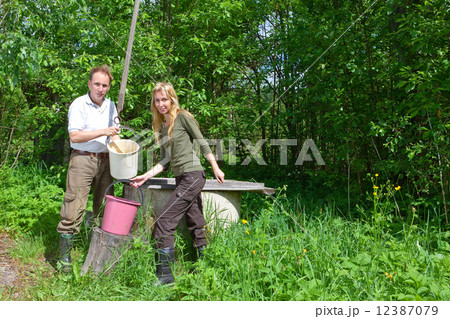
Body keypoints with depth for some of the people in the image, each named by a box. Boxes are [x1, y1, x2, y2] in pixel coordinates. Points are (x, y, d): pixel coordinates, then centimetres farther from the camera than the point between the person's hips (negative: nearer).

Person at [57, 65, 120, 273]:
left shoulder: (110, 106, 13)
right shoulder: (79, 105, -6)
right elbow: (74, 136, -14)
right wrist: (102, 132, -18)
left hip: (104, 160, 6)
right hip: (82, 160, -6)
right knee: (74, 208, -7)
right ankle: (64, 256, 2)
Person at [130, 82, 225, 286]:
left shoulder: (182, 117, -5)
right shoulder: (161, 126, 16)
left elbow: (202, 143, -5)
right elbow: (165, 161, 15)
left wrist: (216, 169, -6)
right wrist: (146, 176, 5)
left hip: (193, 175, -8)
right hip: (181, 178, 8)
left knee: (164, 222, -10)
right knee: (196, 225, 13)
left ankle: (164, 275, -3)